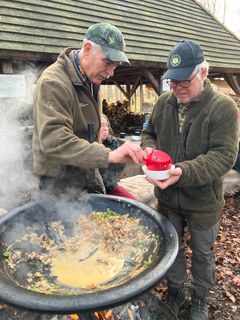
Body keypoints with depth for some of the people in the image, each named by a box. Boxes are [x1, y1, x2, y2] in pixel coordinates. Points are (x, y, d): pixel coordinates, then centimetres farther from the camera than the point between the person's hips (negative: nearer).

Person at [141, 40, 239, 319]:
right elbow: (149, 133, 11)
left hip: (203, 202, -3)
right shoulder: (164, 102, -2)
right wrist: (149, 148, -13)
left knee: (202, 253, 20)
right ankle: (175, 291, 49)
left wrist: (184, 171, -36)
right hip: (167, 198, 4)